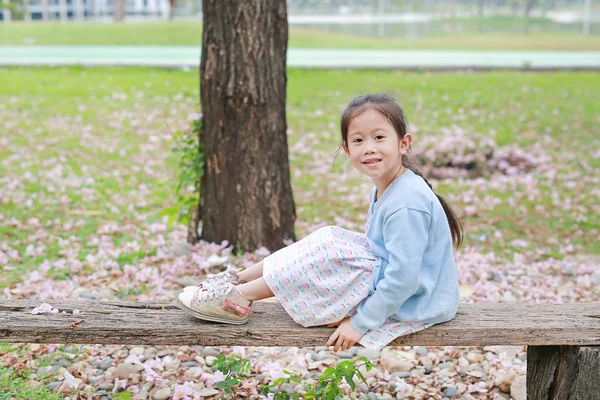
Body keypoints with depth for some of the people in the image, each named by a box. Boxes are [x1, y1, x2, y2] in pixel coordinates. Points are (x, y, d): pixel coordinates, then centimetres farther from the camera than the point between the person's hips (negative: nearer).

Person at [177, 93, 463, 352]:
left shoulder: (407, 204, -25)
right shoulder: (381, 192, 7)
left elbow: (403, 278, -28)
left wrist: (360, 323, -23)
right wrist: (351, 308, 8)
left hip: (409, 305, -9)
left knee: (329, 251, -19)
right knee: (327, 241, 2)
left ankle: (238, 297, -9)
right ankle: (239, 278, 4)